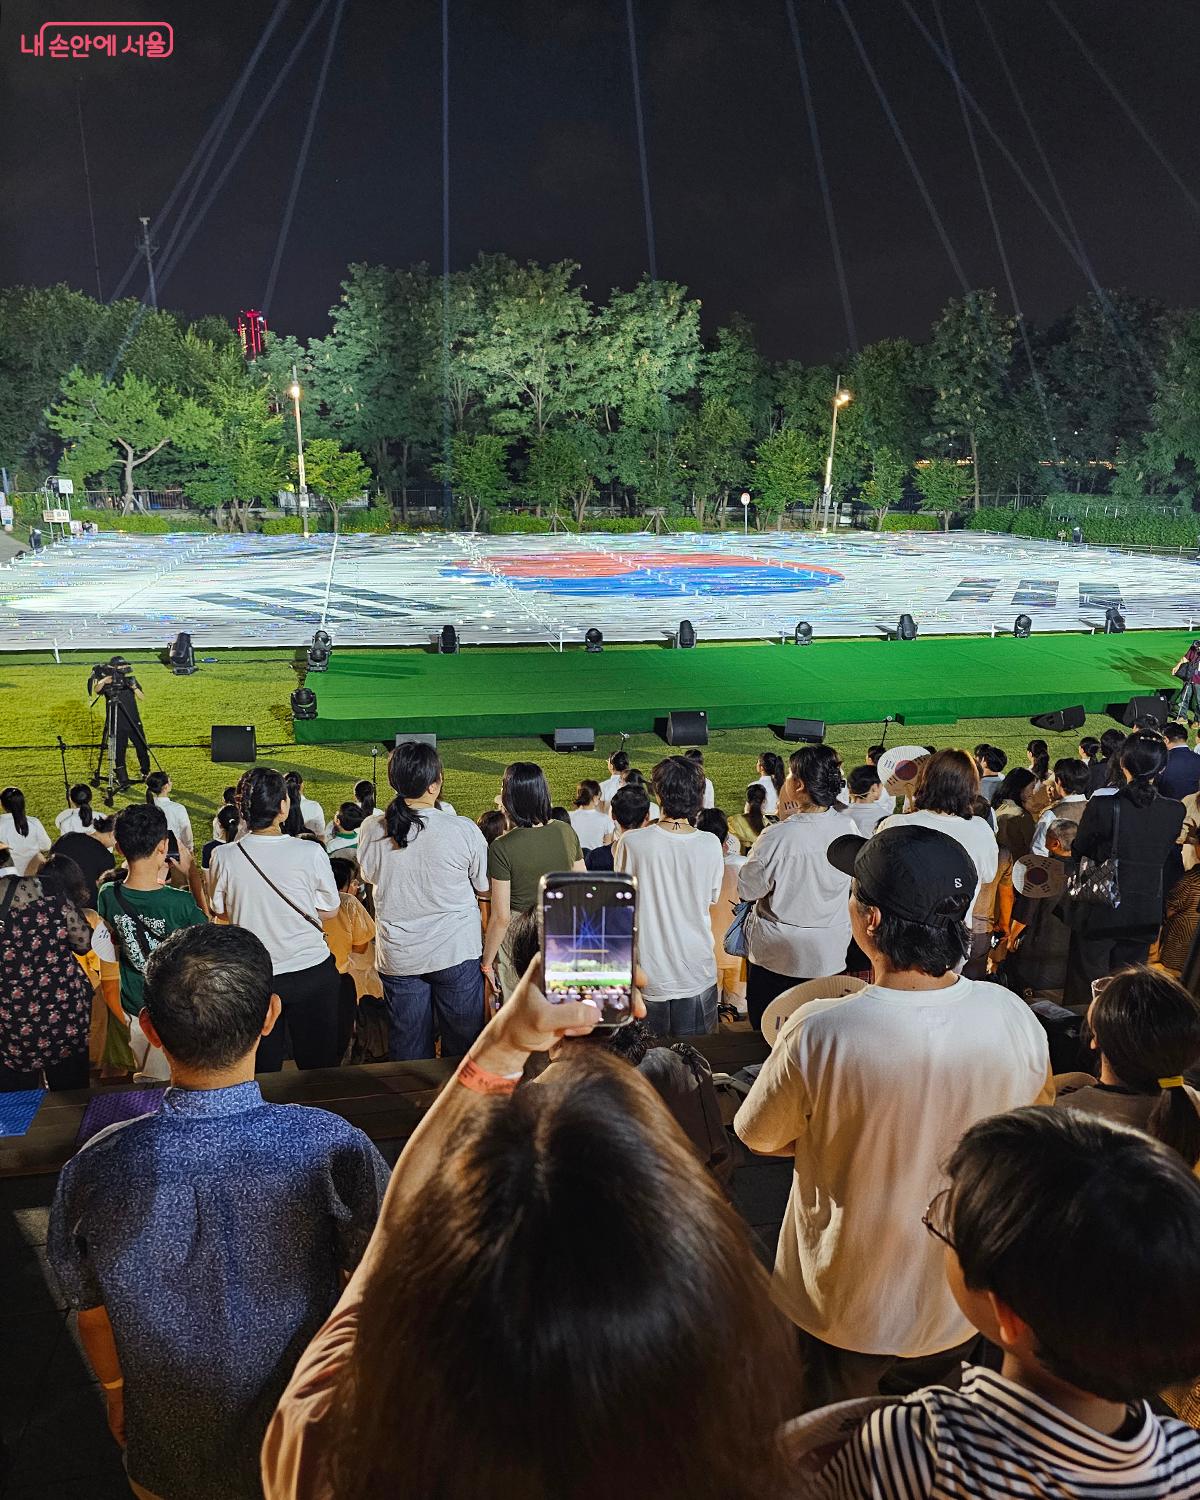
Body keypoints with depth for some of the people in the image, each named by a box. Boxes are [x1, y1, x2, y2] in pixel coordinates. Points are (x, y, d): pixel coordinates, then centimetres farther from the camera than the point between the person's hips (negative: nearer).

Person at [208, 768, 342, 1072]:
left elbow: (221, 911, 6)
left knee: (262, 1069, 17)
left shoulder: (223, 857, -11)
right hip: (312, 973, -1)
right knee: (319, 1064, 15)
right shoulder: (310, 853, -17)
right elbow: (331, 910, -3)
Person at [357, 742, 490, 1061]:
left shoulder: (373, 831, -10)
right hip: (456, 952, -2)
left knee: (407, 1051, 15)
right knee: (462, 1047, 14)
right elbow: (484, 888, -3)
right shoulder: (463, 831, -17)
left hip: (397, 957, 2)